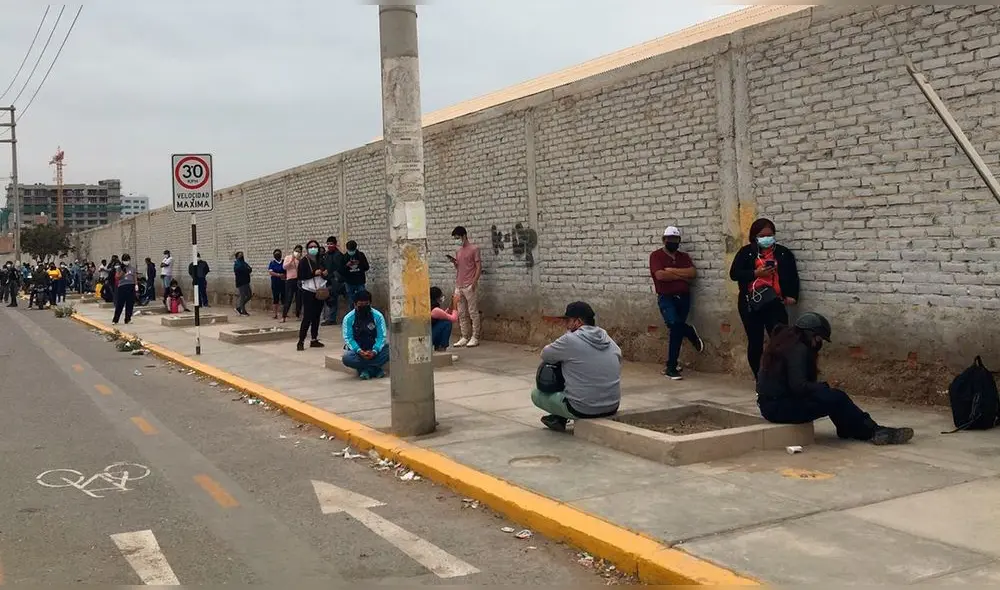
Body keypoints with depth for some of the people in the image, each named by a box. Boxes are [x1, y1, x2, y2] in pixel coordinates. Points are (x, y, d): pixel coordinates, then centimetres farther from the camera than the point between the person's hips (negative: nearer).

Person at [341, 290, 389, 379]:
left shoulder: (378, 316, -6)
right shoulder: (348, 318, -7)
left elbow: (381, 336, -9)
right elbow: (348, 338, -11)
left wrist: (374, 351, -28)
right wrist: (359, 351, -28)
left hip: (373, 350, 1)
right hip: (356, 350, -1)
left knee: (389, 351, -28)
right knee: (346, 357, -33)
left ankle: (366, 369, -26)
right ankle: (376, 369, -27)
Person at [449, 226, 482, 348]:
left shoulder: (474, 249, -3)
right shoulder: (458, 251, 18)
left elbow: (479, 267, -7)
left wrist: (474, 283, -15)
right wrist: (454, 262, 2)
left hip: (470, 286, -7)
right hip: (459, 286, 7)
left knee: (473, 312, -3)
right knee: (461, 313, 6)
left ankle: (475, 338, 0)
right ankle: (465, 337, 11)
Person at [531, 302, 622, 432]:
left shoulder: (570, 340, -12)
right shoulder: (610, 341, 6)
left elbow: (545, 356, 1)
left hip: (583, 410, -6)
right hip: (612, 408, 6)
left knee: (536, 394, 14)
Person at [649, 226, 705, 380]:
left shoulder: (684, 256, 14)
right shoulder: (656, 255, -1)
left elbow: (693, 273, -1)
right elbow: (660, 275, -15)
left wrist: (672, 270, -10)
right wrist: (682, 276, -5)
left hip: (683, 297, 4)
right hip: (666, 298, -4)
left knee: (677, 329, 2)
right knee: (675, 324, -29)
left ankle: (671, 366, 10)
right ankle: (691, 333, -1)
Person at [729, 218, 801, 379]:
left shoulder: (783, 253, 8)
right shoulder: (746, 252, 4)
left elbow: (793, 276, 15)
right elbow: (734, 274, -3)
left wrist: (792, 295, 1)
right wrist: (756, 273, -14)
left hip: (774, 304, 0)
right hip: (750, 305, 0)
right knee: (755, 343, 6)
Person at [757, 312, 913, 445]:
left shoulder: (787, 341, 13)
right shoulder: (798, 350, -17)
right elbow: (799, 386, -24)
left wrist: (822, 387, 4)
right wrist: (825, 386, -9)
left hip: (774, 401, 10)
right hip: (777, 407, -10)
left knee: (835, 396, 12)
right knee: (836, 399, -11)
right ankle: (873, 432, 1)